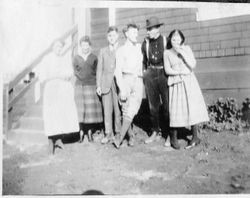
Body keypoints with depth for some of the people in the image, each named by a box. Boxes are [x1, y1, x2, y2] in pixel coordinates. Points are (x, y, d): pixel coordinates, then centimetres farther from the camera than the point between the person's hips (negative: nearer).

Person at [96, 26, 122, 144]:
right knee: (107, 110, 2)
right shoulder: (103, 51, 16)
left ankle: (119, 133, 8)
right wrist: (98, 85, 3)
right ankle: (109, 134, 9)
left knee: (118, 110, -3)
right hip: (106, 84, 3)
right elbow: (99, 69, 12)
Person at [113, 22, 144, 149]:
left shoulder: (140, 48, 15)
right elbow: (118, 71, 0)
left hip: (138, 81, 1)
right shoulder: (121, 50, 7)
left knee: (131, 111, -10)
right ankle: (131, 136, 14)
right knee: (125, 111, -3)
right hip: (126, 80, -1)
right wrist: (121, 89, -9)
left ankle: (120, 137, -4)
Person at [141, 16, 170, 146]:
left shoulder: (166, 41, -2)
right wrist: (145, 73, 12)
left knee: (167, 105, -3)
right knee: (153, 105, 7)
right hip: (150, 74, 3)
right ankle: (155, 132, 20)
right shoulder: (145, 43, 7)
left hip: (164, 73, -3)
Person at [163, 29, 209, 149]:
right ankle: (173, 137, 10)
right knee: (176, 109, -4)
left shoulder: (186, 49, 6)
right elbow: (167, 70, -1)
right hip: (175, 83, -1)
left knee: (193, 107, -3)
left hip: (189, 82, 1)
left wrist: (182, 53, -11)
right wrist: (181, 72, -12)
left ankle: (195, 137, 7)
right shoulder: (167, 53, 5)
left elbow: (192, 65, -5)